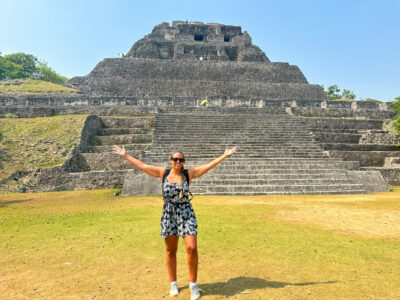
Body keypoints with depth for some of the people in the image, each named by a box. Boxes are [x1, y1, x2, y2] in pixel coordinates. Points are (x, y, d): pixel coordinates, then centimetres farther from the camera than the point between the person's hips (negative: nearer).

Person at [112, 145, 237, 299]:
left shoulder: (188, 173, 0)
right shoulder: (163, 172, 3)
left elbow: (209, 165, -2)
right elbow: (142, 166, 6)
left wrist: (225, 155, -4)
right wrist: (125, 155, 9)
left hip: (186, 214, -1)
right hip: (168, 215, 1)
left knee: (192, 248, -10)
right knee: (170, 251, 11)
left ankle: (193, 284, 10)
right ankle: (173, 283, 31)